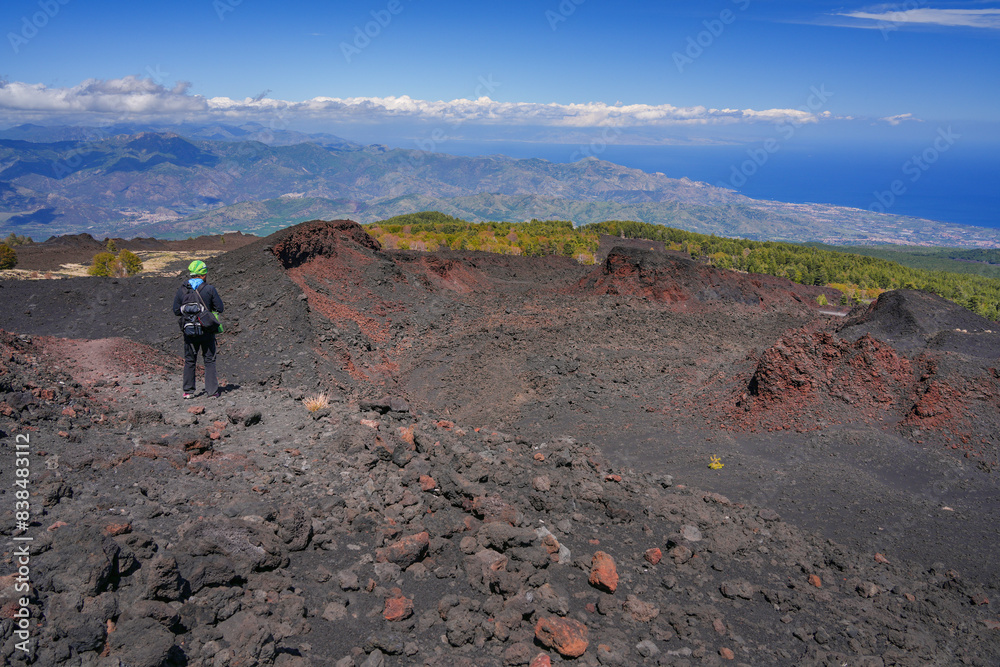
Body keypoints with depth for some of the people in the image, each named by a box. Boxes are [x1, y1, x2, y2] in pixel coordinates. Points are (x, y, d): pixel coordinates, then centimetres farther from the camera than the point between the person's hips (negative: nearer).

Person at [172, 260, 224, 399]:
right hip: (207, 331, -2)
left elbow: (176, 311, 2)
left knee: (189, 361, 14)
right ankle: (212, 391, 6)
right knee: (209, 360, 7)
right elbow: (219, 308, -5)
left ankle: (188, 391, 18)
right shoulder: (209, 289, -9)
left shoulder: (181, 290, -2)